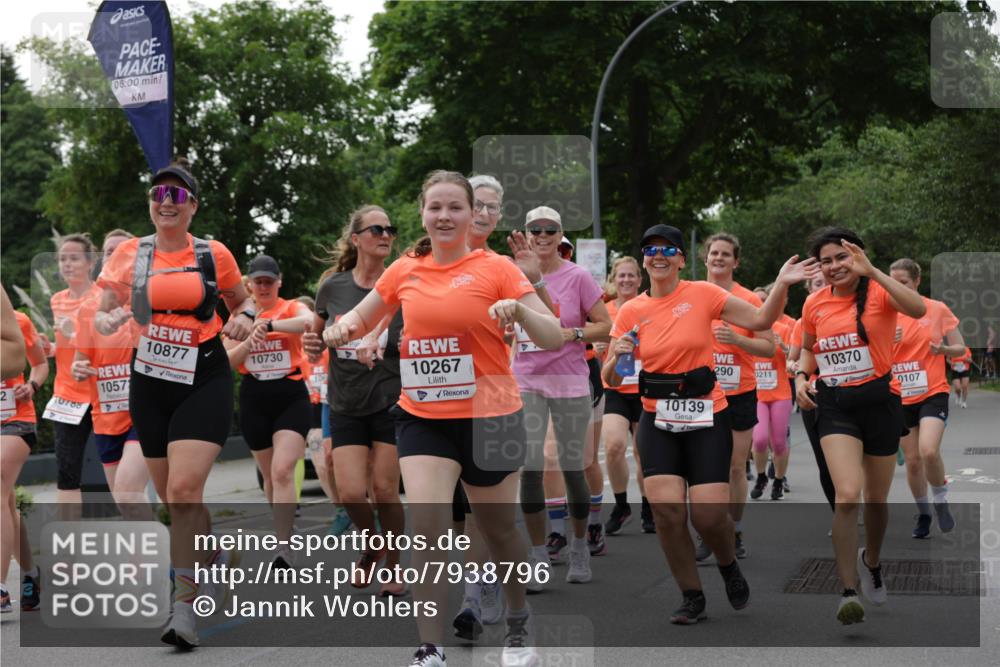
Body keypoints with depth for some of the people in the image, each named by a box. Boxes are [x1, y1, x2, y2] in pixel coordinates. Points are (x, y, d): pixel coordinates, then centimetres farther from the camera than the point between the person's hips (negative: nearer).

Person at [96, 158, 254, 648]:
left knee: (184, 489, -18)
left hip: (204, 382, -3)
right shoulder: (130, 254, 3)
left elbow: (242, 302, 16)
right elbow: (101, 318, 8)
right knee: (172, 496, 10)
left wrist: (243, 318, -7)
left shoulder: (214, 255, 0)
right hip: (149, 385, 3)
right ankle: (217, 560, 38)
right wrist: (110, 321, -15)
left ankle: (184, 605, -12)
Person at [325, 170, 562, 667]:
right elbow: (361, 317, 20)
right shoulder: (404, 271, 4)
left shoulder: (496, 268, -5)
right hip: (422, 417, 2)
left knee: (498, 531, 12)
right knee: (427, 528, -15)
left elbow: (554, 339, -9)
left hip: (488, 417, -2)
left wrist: (519, 309, -29)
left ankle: (519, 625, 39)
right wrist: (344, 326, -4)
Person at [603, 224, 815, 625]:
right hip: (658, 420, 2)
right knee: (666, 509, -11)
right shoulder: (631, 312, 4)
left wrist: (781, 284, -15)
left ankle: (729, 565, 26)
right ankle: (692, 598, 9)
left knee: (709, 514, -10)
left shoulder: (702, 294, -2)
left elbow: (760, 320, -1)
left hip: (706, 416, -2)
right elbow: (610, 380, 7)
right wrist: (617, 357, -13)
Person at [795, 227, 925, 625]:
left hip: (880, 401, -1)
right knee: (847, 496, -19)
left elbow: (918, 309, -31)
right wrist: (802, 376, 2)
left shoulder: (878, 292, -9)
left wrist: (871, 271, -34)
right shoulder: (814, 304, 3)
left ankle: (871, 560, 45)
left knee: (876, 499, 14)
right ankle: (848, 591, -13)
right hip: (835, 406, 1)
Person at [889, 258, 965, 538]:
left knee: (929, 451, -23)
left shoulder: (938, 310, -3)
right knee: (912, 459, 6)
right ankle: (923, 512, 26)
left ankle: (941, 501, 2)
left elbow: (960, 348, 3)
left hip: (933, 393, -3)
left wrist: (943, 349, -18)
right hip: (901, 397, 3)